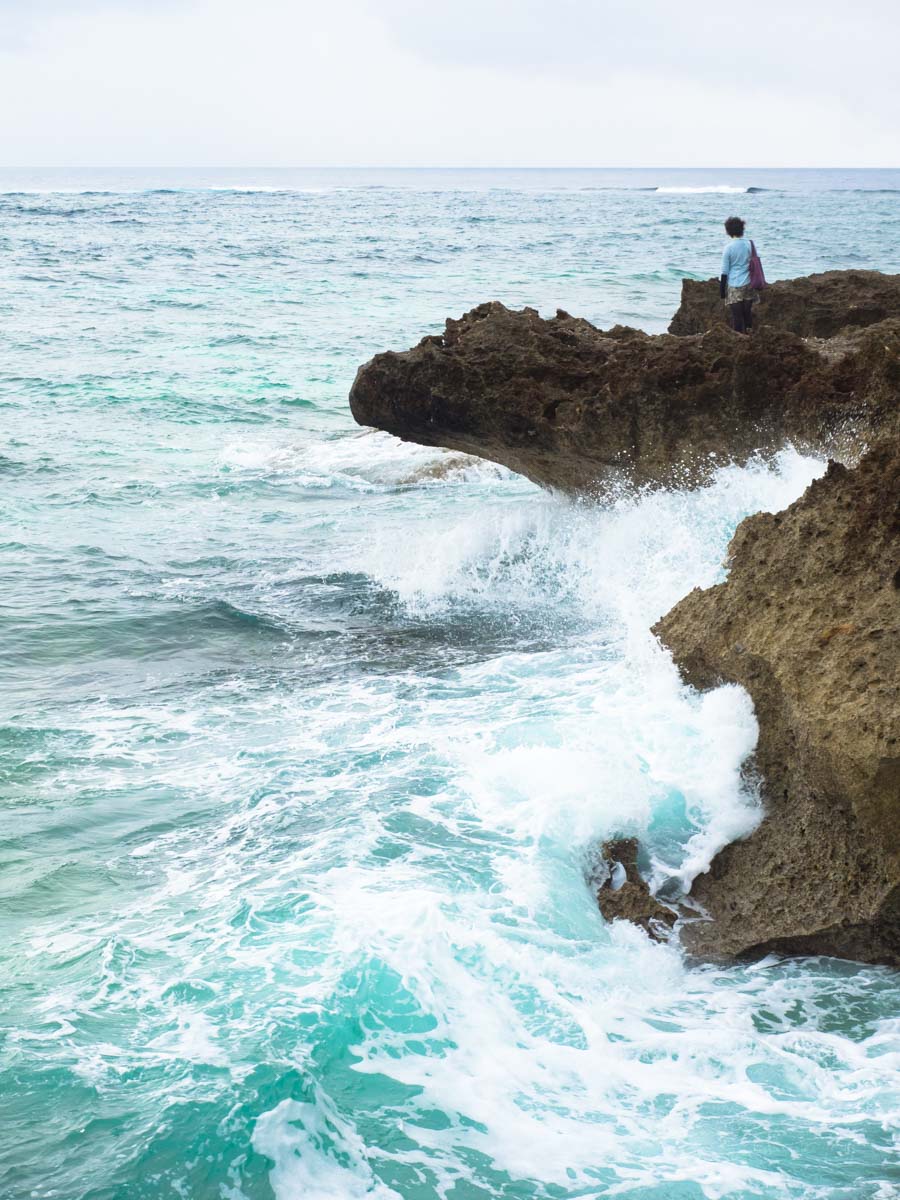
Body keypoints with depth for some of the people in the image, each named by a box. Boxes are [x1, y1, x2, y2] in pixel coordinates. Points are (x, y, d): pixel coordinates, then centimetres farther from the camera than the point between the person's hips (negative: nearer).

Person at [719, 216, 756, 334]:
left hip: (734, 286, -4)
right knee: (748, 313, 12)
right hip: (748, 284, 4)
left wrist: (722, 289, 0)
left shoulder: (729, 248, -9)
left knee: (736, 315, 0)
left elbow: (724, 271, -6)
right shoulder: (749, 244, 2)